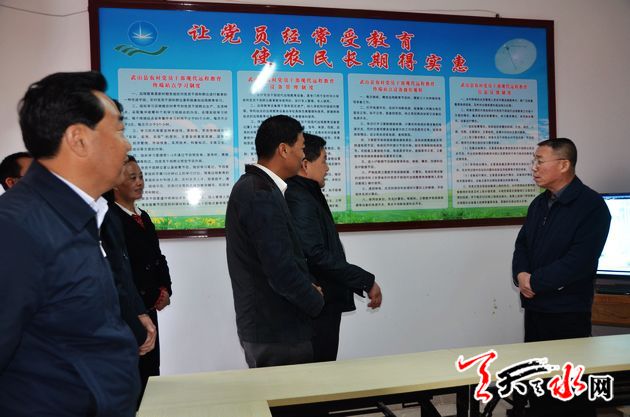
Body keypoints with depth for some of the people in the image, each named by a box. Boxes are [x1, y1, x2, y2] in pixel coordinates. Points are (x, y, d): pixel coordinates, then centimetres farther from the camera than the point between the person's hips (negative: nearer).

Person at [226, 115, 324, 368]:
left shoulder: (251, 186, 9)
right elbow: (281, 270, -25)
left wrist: (307, 287, 6)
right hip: (277, 331, -10)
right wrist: (316, 302, -8)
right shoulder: (262, 195, -22)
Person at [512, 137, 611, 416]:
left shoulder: (591, 205, -12)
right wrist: (521, 275, -9)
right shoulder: (539, 204, 12)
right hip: (534, 307, 7)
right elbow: (522, 245, 12)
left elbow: (579, 261, -20)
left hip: (568, 311, -7)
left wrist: (534, 282, -15)